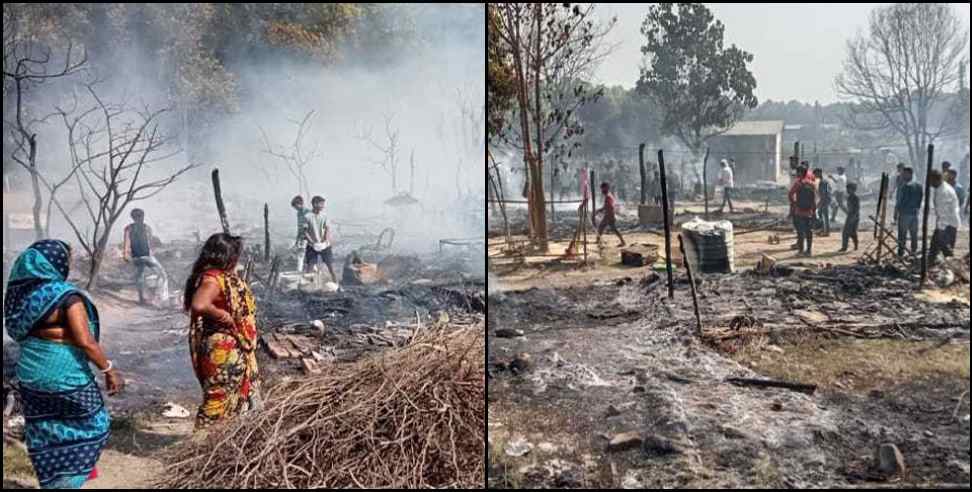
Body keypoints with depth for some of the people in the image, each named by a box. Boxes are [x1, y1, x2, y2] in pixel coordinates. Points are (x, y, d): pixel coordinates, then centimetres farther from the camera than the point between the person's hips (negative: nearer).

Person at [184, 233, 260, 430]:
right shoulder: (212, 280, -22)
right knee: (219, 399, 1)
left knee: (239, 396, 22)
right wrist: (223, 316, -25)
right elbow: (199, 305, -39)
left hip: (235, 350, 10)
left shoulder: (223, 277, 7)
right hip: (221, 351, -10)